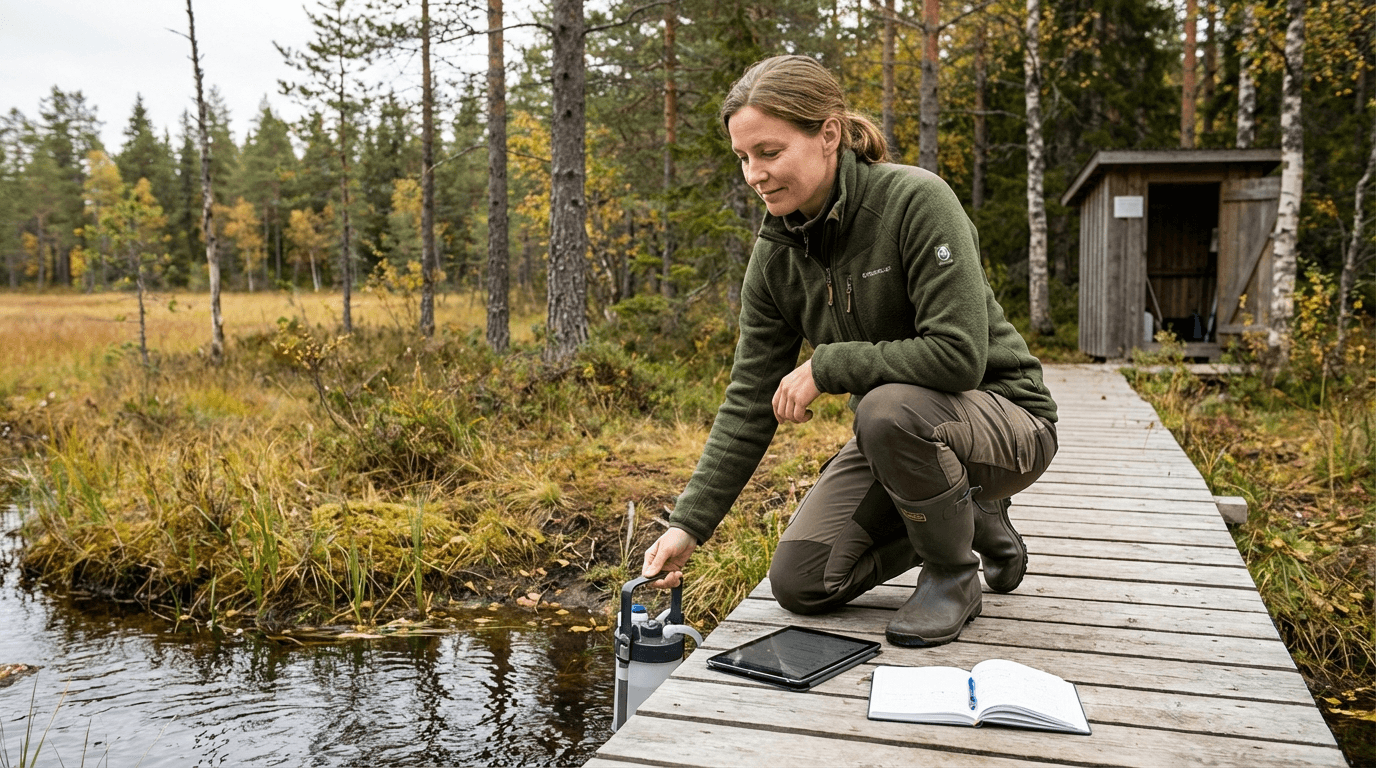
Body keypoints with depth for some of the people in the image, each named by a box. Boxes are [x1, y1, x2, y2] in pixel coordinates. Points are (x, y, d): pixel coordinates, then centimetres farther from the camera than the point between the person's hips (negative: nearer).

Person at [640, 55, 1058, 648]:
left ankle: (953, 576, -9)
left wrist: (826, 366, -24)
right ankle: (970, 520, 15)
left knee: (891, 407, -38)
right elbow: (749, 402, -4)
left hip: (1003, 420, -6)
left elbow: (958, 355, -30)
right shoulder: (775, 256, -5)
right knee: (799, 583, -4)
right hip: (893, 436, 6)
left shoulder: (916, 200, -23)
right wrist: (689, 523, -10)